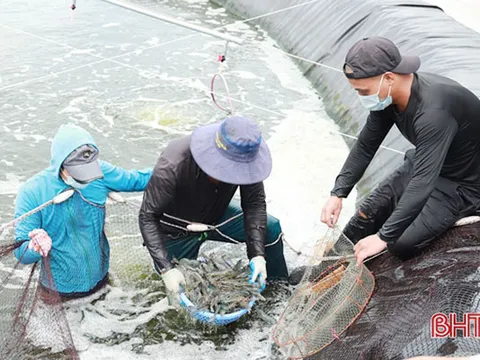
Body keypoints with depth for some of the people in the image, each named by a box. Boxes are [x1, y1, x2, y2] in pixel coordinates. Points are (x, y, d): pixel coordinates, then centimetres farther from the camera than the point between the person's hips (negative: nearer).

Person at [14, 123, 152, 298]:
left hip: (99, 277, 3)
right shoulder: (32, 192, -23)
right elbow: (21, 252, -22)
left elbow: (136, 180, 0)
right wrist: (35, 248, -43)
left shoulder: (100, 173, -16)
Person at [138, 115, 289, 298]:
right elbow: (148, 218, -31)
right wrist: (167, 269, -39)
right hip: (177, 232, -3)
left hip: (215, 217, 4)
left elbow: (255, 204, -17)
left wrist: (257, 255, -27)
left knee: (271, 229, -9)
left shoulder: (244, 159, -27)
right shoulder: (172, 166, -39)